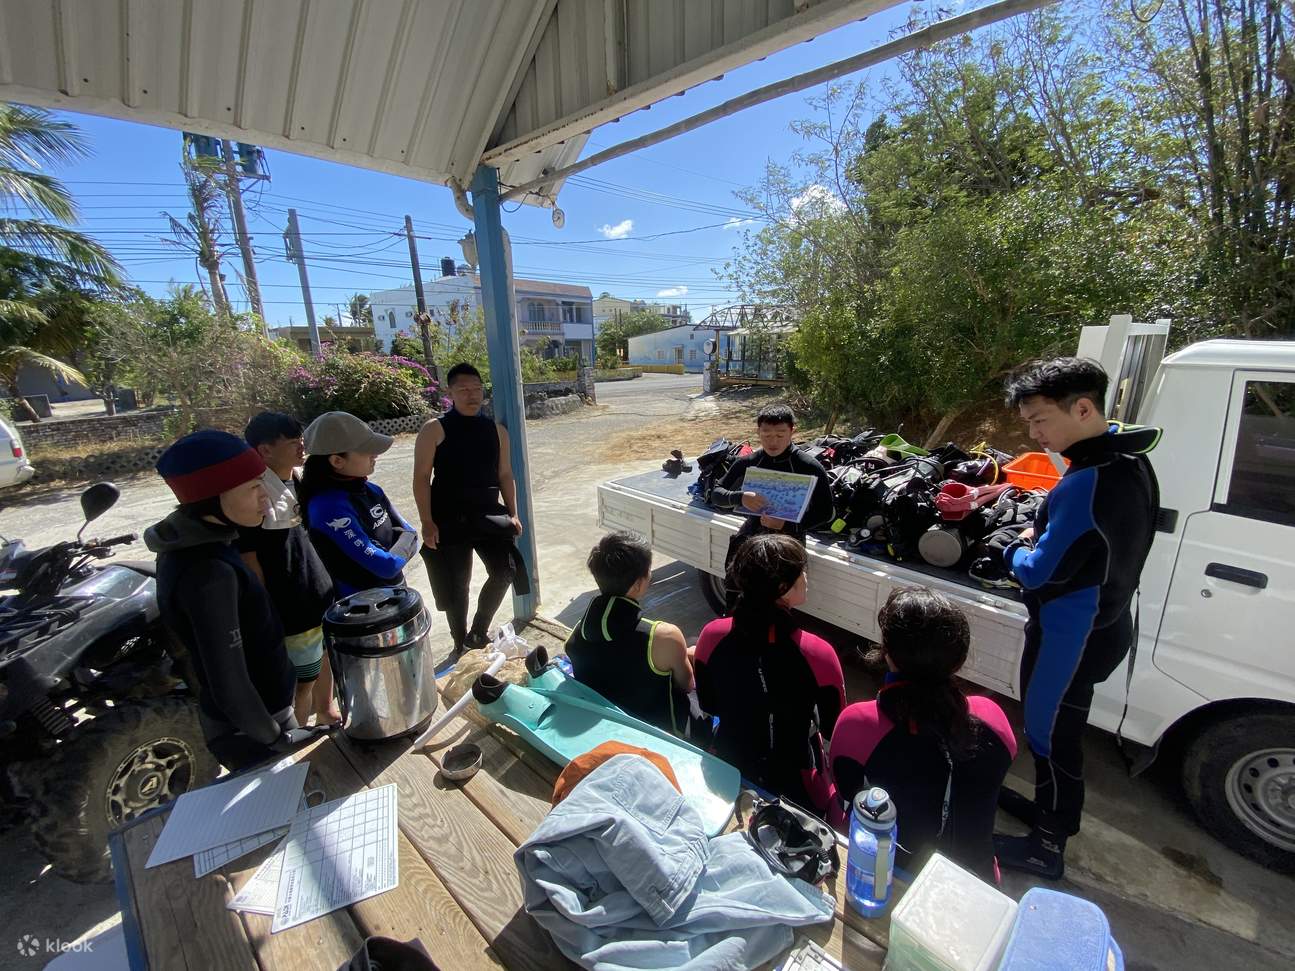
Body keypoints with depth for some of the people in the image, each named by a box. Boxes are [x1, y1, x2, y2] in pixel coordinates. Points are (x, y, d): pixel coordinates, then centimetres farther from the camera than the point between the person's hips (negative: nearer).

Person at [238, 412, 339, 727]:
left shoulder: (296, 481, 7)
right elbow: (248, 561, -18)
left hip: (322, 595, 8)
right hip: (292, 608, -8)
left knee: (325, 656, 24)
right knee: (303, 679, 6)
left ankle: (326, 711, 46)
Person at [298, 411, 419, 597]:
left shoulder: (371, 490, -2)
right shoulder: (329, 506, -25)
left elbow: (409, 533, 2)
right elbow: (384, 566, -28)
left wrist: (398, 549, -16)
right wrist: (402, 550, -10)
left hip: (397, 590, 7)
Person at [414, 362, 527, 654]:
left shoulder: (497, 430, 6)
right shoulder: (434, 430, -6)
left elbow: (505, 474, 11)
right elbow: (421, 478, -7)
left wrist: (512, 514, 6)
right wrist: (427, 522, -12)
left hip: (488, 513, 3)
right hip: (448, 518, -3)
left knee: (505, 570, -8)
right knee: (455, 586, 7)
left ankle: (479, 630, 17)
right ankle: (461, 645, 30)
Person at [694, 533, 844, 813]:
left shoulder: (712, 636, -22)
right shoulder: (816, 654, -30)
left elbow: (708, 706, -4)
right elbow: (834, 728, -12)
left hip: (726, 769, 3)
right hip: (795, 782, -2)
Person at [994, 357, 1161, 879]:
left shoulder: (1087, 483, -30)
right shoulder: (1131, 460, 2)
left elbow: (1039, 572, -24)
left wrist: (1016, 550, -5)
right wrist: (1041, 537, 1)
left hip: (1070, 635, -9)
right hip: (1105, 624, 9)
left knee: (1050, 736, 10)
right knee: (1058, 730, 25)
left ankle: (1047, 847, 30)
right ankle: (1049, 810, 46)